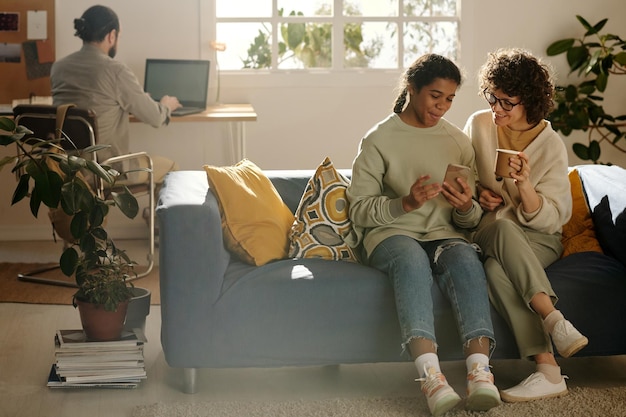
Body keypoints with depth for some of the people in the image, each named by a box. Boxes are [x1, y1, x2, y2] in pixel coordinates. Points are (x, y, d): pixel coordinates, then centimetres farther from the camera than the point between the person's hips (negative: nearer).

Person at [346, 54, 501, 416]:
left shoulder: (459, 141, 15)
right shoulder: (379, 140, 4)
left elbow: (471, 220, 15)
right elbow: (360, 211, -2)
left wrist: (466, 208, -9)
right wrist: (405, 203, -19)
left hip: (444, 235, 3)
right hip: (391, 234, -3)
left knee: (465, 257, -34)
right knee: (412, 258, -39)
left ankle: (480, 371, -49)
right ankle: (432, 377, -53)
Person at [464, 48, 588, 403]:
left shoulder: (551, 145, -5)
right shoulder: (479, 125, 3)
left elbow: (551, 219, -8)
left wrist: (525, 185, -26)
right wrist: (477, 194, -3)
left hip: (537, 240, -2)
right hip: (487, 234, 2)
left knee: (497, 267, -38)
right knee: (502, 227, -38)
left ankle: (547, 371, -46)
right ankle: (555, 321, -48)